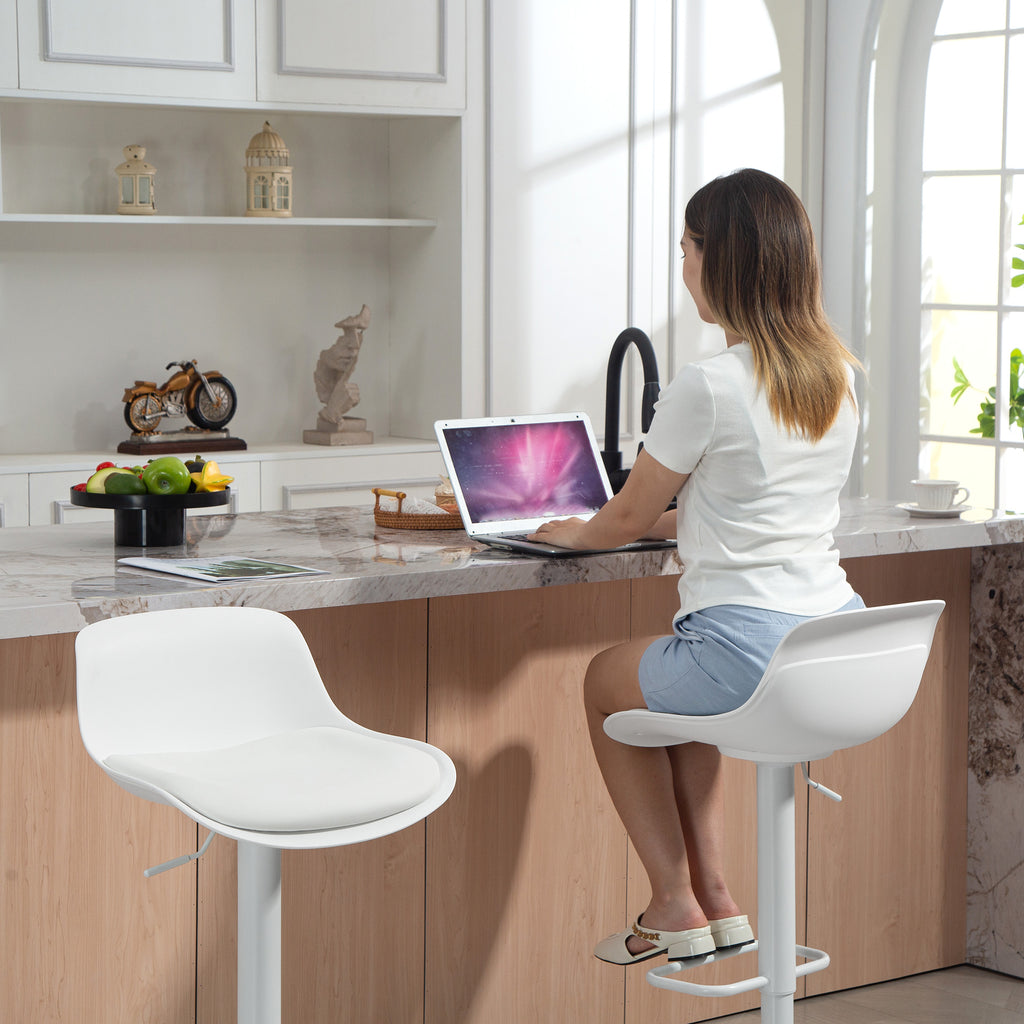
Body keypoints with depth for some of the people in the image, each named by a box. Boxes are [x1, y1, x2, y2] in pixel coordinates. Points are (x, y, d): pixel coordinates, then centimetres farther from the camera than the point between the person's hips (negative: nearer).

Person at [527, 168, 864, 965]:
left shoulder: (709, 388, -15)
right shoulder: (841, 376, 7)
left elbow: (627, 519, -2)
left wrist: (569, 533, 19)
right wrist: (676, 518, 32)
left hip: (749, 652, -7)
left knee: (608, 681, 24)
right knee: (673, 675, 35)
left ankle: (675, 906, 24)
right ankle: (715, 896, 28)